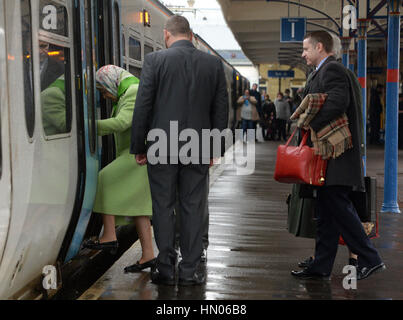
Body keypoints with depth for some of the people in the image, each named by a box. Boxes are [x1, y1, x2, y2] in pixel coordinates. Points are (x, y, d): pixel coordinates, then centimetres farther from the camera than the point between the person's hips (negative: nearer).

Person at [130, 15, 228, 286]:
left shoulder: (155, 60, -5)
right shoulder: (214, 63, 4)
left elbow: (143, 106, -5)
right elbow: (221, 109, 6)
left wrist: (139, 147, 3)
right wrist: (216, 149, 13)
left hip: (161, 147, -2)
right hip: (198, 150, 2)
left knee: (163, 208, 7)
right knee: (193, 209, 8)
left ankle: (166, 269, 13)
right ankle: (190, 271, 13)